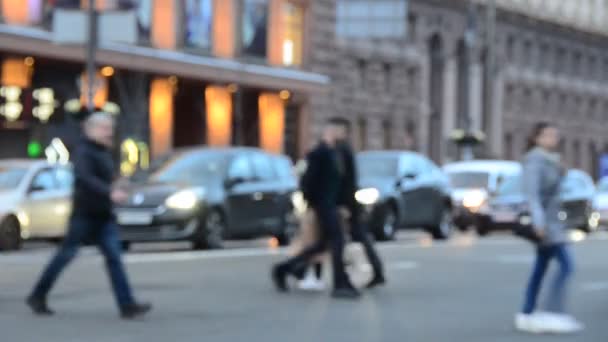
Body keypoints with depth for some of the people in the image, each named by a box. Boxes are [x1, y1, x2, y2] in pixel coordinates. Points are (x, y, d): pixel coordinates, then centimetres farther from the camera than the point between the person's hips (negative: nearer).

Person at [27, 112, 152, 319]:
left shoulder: (104, 153, 15)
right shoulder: (84, 151, -13)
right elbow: (84, 177, -30)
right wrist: (110, 193, -39)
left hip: (103, 216, 7)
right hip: (84, 215, -7)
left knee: (114, 256, -5)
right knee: (66, 255, 2)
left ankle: (127, 306, -14)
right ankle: (37, 297, 17)